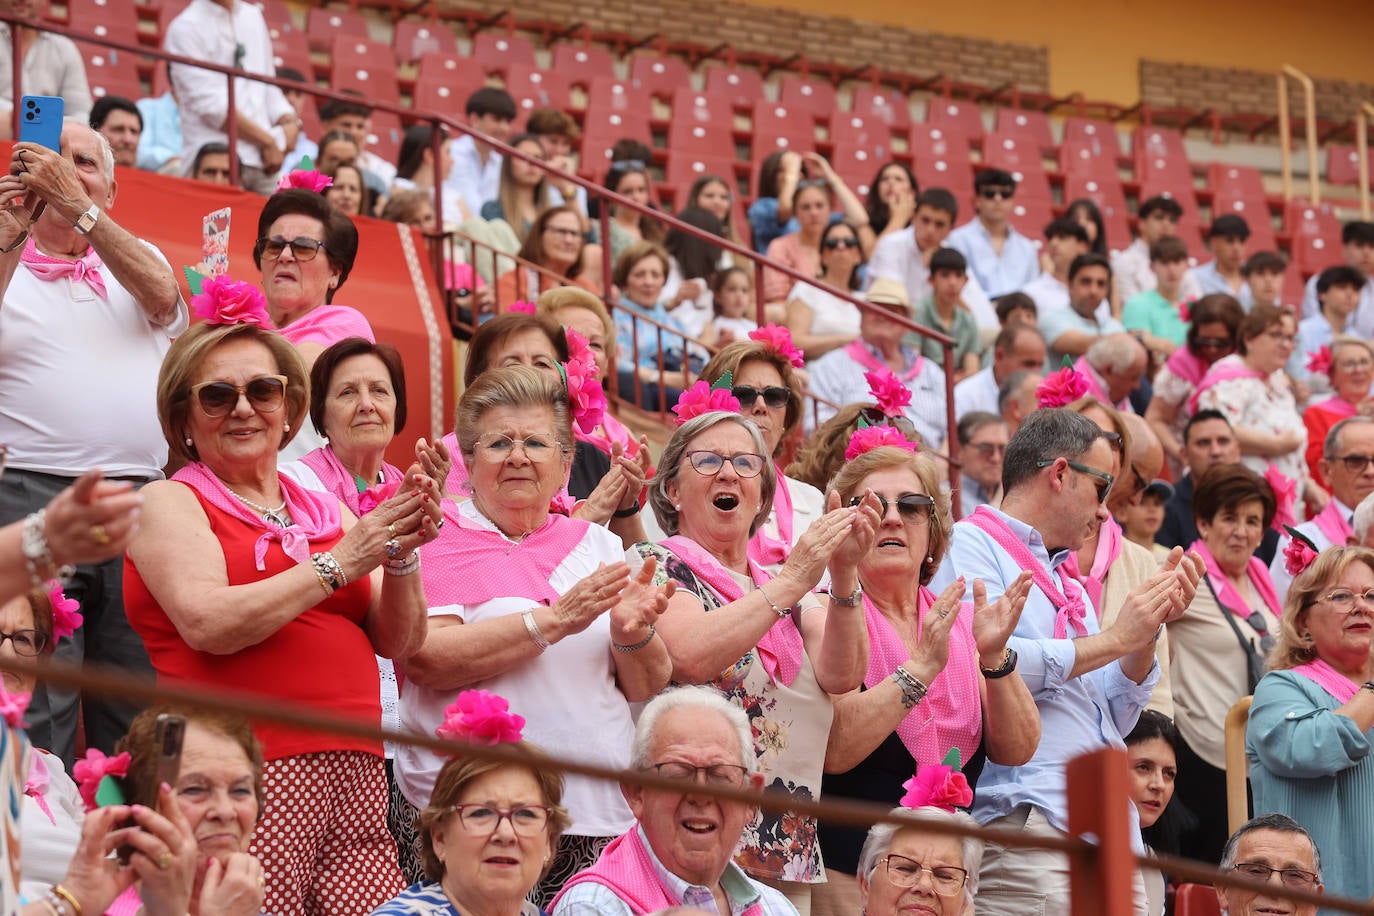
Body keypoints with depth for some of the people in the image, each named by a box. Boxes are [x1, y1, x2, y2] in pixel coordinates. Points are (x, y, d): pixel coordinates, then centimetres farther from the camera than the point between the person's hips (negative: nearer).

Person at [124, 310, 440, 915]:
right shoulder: (169, 503, 5)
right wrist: (338, 563, -8)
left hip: (354, 770, 5)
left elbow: (397, 642, 13)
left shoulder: (323, 510, 20)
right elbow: (208, 624, -12)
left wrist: (401, 557, -6)